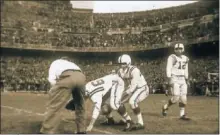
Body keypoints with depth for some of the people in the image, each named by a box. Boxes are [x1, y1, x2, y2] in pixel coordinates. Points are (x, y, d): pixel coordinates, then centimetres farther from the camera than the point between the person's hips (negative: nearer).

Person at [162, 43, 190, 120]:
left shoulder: (185, 58, 12)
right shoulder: (172, 57, -8)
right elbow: (168, 69, -12)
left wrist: (186, 79, 16)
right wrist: (169, 80, -19)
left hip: (182, 80, 6)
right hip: (174, 79, -6)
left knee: (183, 98, 3)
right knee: (176, 98, -11)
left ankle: (182, 114, 12)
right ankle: (165, 107, 13)